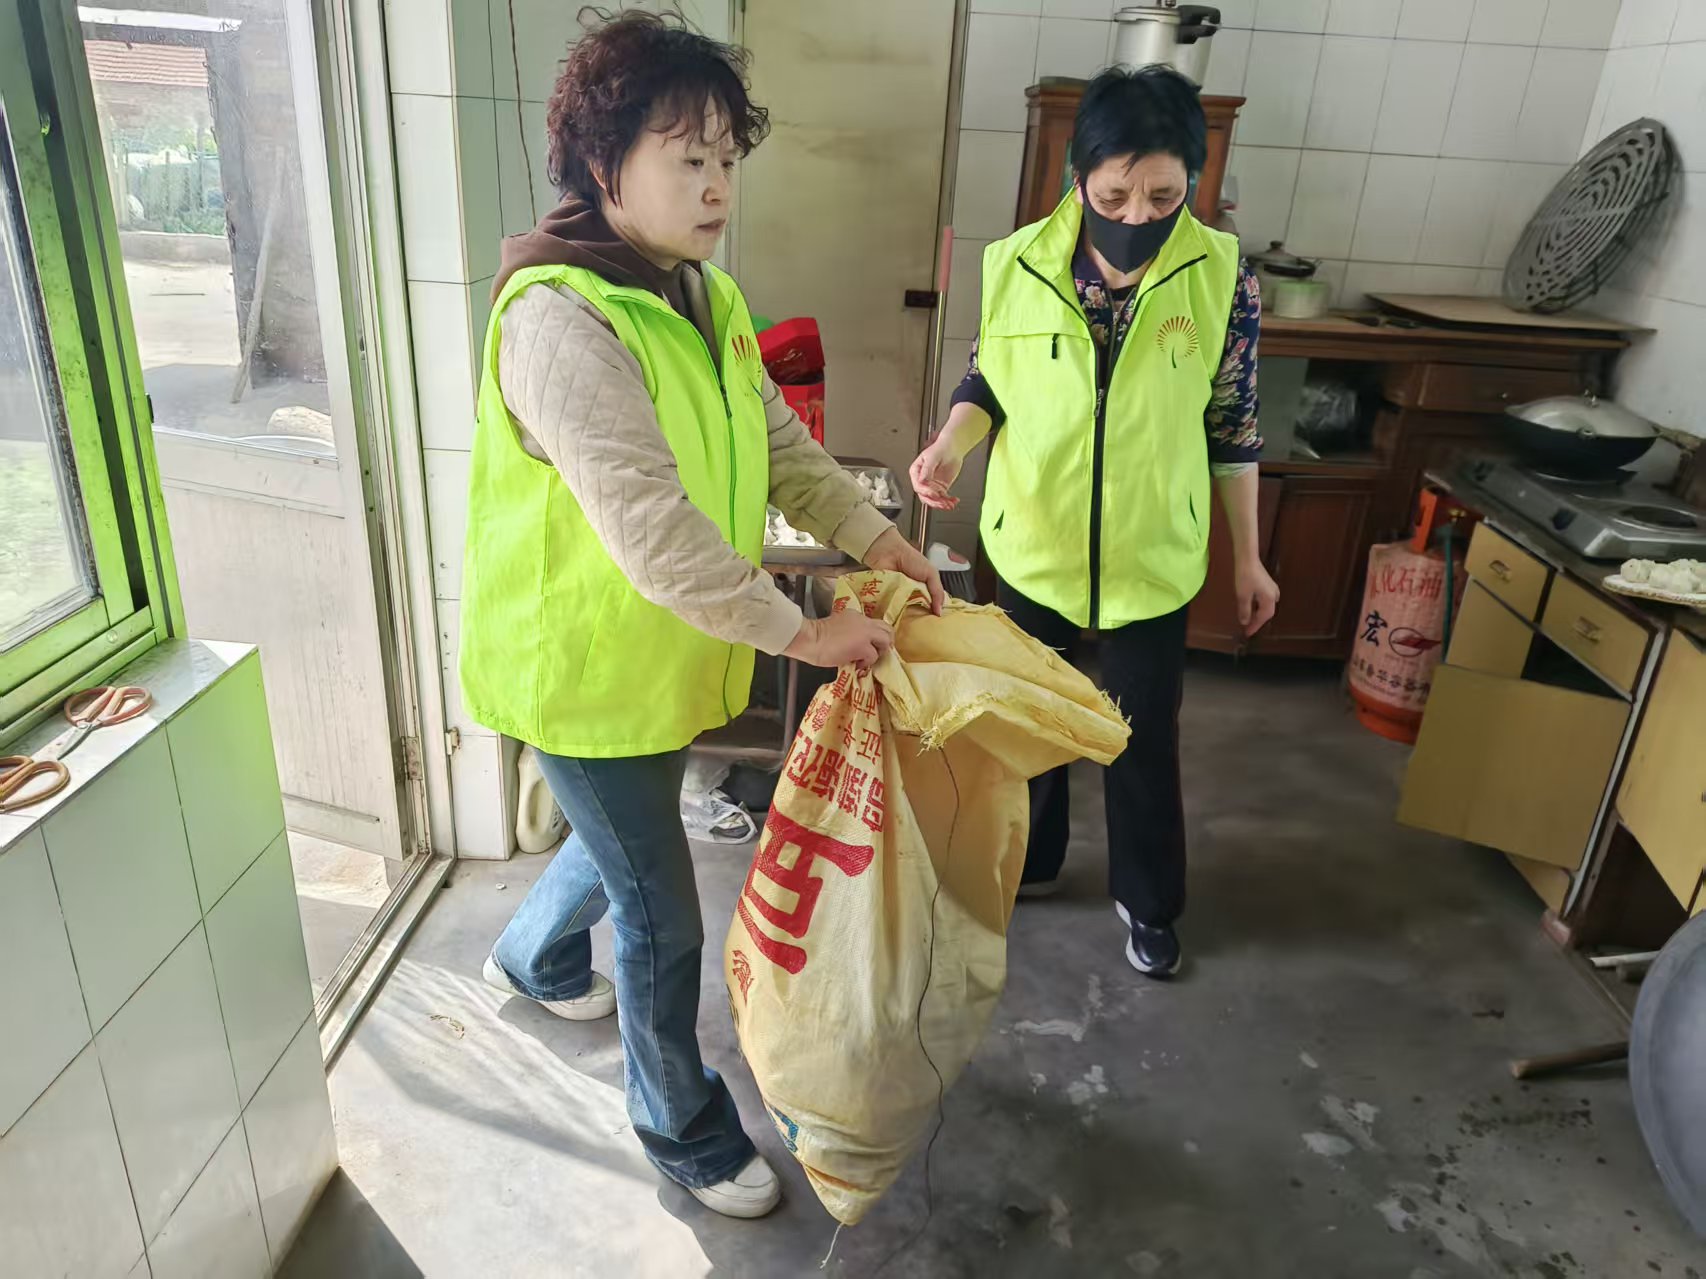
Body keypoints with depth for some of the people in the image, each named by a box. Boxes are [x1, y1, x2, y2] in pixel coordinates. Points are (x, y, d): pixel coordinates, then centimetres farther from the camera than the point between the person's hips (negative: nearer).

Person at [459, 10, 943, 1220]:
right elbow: (649, 531, -32)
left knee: (625, 839, 29)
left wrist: (870, 532, -8)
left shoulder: (701, 295, 3)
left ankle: (534, 957, 61)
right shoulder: (560, 319, -26)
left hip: (664, 652, 8)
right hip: (583, 667, -8)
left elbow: (776, 439, 7)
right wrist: (800, 632, -27)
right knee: (663, 917, 7)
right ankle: (683, 1127, 34)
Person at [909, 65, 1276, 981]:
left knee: (1146, 738, 13)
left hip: (1152, 559, -1)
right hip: (1033, 547, 1)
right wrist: (951, 444, -20)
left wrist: (1248, 557, 2)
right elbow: (987, 384, 1)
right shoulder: (1019, 264, -12)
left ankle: (1148, 901, 37)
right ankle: (1027, 861, 45)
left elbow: (1231, 428, -3)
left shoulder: (1223, 278, -12)